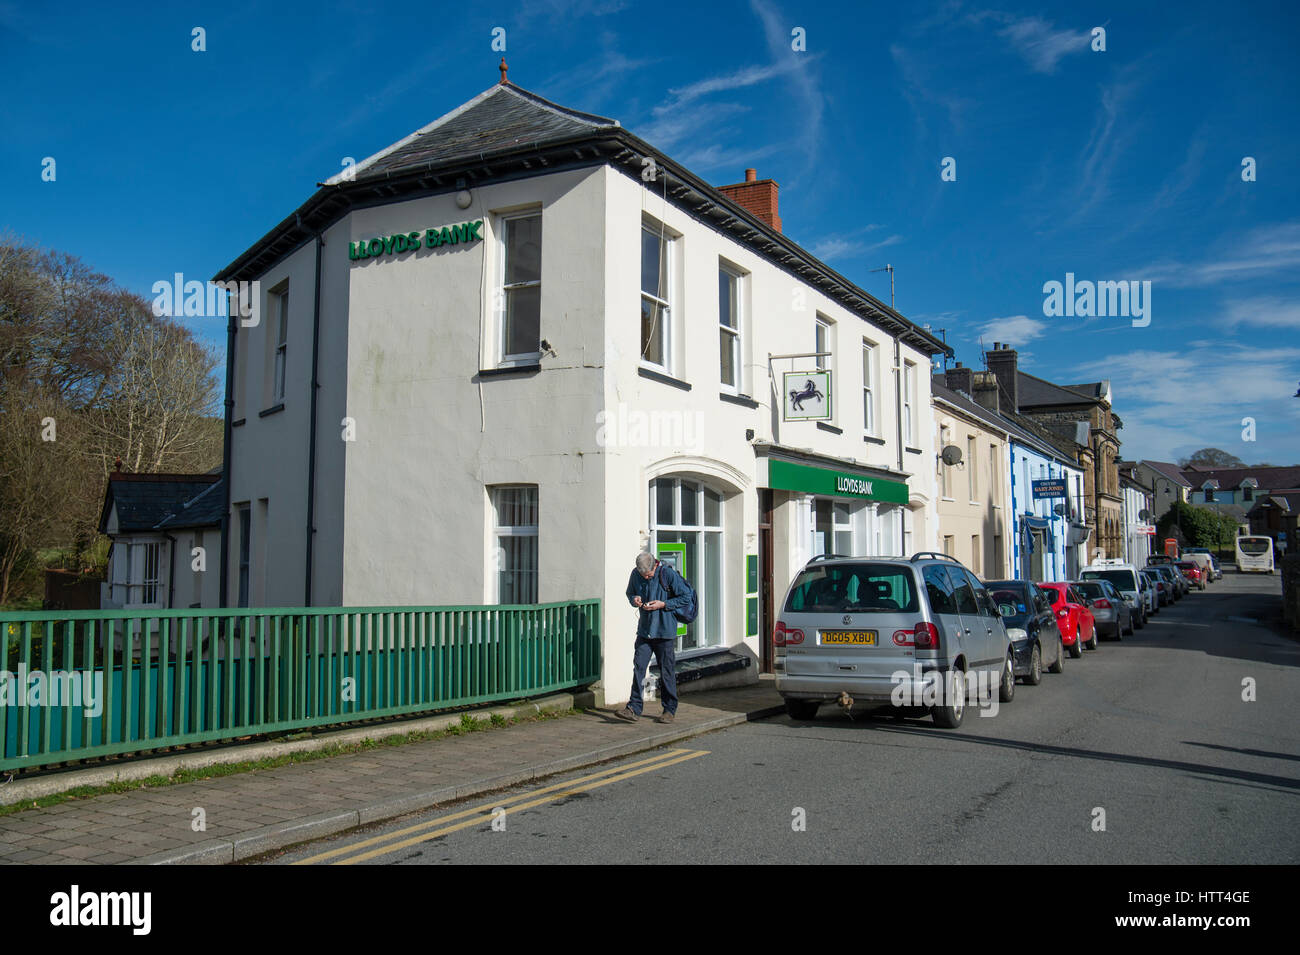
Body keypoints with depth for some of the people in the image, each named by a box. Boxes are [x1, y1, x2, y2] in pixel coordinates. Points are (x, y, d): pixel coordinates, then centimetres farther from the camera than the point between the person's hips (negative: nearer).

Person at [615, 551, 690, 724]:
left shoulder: (668, 574, -12)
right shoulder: (636, 574, 1)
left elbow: (686, 598, -7)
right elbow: (630, 593, 19)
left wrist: (663, 604, -16)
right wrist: (634, 600, -5)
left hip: (665, 631, -4)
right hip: (644, 630, 4)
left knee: (666, 671, 3)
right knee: (638, 667, -4)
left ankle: (670, 710, 16)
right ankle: (634, 709, -1)